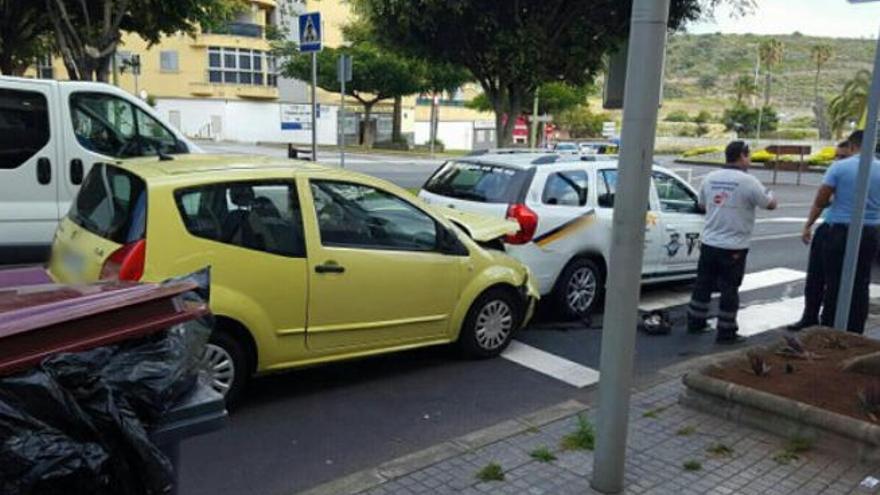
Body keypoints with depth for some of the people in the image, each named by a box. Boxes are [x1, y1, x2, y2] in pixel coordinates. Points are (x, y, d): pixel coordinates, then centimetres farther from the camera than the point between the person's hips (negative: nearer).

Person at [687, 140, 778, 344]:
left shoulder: (710, 178, 4)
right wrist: (770, 195, 18)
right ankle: (726, 333, 8)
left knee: (703, 284, 15)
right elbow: (770, 204, -3)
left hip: (709, 243, 5)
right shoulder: (748, 181, -13)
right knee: (729, 290, 2)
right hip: (733, 248, -5)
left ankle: (695, 323, 25)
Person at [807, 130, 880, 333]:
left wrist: (808, 225, 4)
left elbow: (820, 201, -8)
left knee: (835, 284, 4)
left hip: (841, 231, -3)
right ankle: (855, 333, 16)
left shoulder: (839, 167, -9)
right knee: (860, 285, 10)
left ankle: (828, 330, 10)